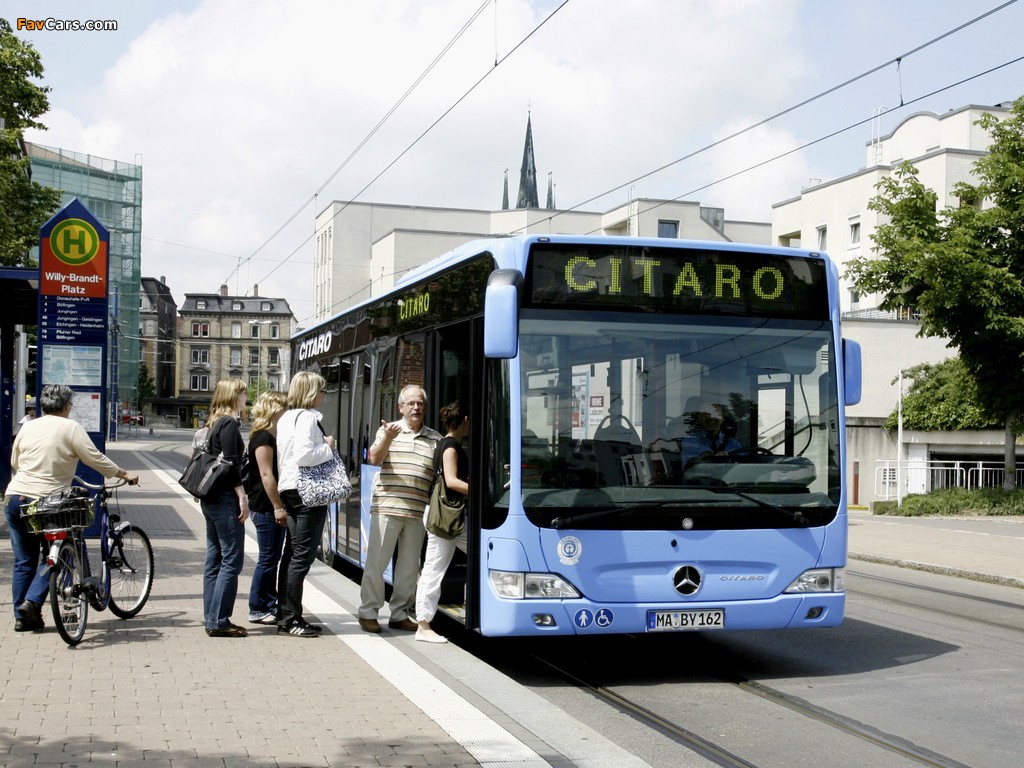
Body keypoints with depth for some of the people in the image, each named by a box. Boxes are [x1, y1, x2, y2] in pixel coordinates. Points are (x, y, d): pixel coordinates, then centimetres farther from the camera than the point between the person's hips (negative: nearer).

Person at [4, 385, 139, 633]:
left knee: (23, 561, 12)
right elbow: (96, 460, -7)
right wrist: (125, 474, 5)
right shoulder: (71, 428, -5)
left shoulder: (27, 427, 10)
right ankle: (32, 601, -6)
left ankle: (22, 616, 13)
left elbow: (14, 462, 20)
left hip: (15, 498, 5)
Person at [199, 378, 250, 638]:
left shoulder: (216, 423, 17)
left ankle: (211, 618, 14)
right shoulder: (229, 423, -11)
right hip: (225, 499, -10)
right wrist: (242, 497, -17)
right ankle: (218, 621, -8)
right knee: (232, 559, -7)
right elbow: (231, 463, -18)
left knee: (215, 559, 11)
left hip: (211, 498, 10)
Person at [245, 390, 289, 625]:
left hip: (274, 507, 9)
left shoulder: (274, 437, 17)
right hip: (265, 507, -9)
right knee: (268, 558, -4)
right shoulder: (263, 437, -13)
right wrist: (278, 507, -20)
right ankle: (257, 610, 4)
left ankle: (270, 606, 20)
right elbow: (266, 475, -19)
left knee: (273, 557, 13)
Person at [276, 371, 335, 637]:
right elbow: (303, 455, -24)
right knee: (302, 556, -6)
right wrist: (328, 447, -10)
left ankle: (286, 616, 17)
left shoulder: (286, 418, 16)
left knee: (291, 554, 12)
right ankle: (290, 619, -3)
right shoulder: (307, 417, -13)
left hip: (289, 489, 10)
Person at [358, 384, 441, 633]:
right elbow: (374, 459, -8)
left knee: (409, 566, 8)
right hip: (387, 507, -3)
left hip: (418, 512, 3)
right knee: (377, 562, 0)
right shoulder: (388, 430, 5)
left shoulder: (435, 438, 14)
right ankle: (368, 613, 9)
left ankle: (399, 614, 18)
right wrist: (387, 439, -24)